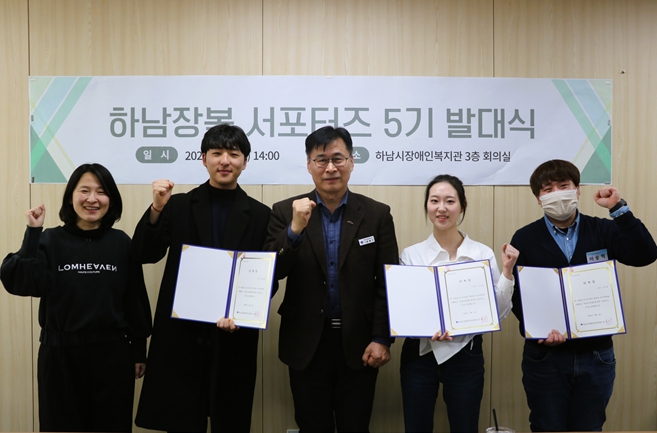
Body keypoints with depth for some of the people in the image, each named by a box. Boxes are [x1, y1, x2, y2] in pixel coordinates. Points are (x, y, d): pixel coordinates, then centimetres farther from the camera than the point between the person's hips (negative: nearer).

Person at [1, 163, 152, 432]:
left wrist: (139, 351, 5)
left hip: (112, 353, 1)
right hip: (60, 354, 0)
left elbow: (135, 300, 3)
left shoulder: (121, 243, -1)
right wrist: (32, 233, -21)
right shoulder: (50, 241, -2)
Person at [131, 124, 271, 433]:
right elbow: (145, 255, -3)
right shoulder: (179, 205, 3)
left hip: (234, 339, 0)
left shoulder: (260, 215, 2)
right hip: (180, 337, 0)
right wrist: (157, 209, -17)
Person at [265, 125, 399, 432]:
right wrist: (295, 229, -22)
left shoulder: (377, 214, -1)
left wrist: (382, 339, -7)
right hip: (306, 345, 1)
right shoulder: (286, 212, -1)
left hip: (358, 345, 0)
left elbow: (387, 283, -1)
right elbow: (270, 275, -8)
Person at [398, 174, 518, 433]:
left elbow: (498, 313, -3)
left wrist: (507, 271, -13)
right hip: (420, 355, 0)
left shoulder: (483, 254, -2)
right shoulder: (411, 255, -3)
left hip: (465, 355, 0)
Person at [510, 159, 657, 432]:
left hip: (596, 355, 2)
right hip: (545, 356, -1)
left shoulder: (602, 230, 3)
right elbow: (516, 294, -4)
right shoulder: (525, 238, -2)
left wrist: (619, 208, -15)